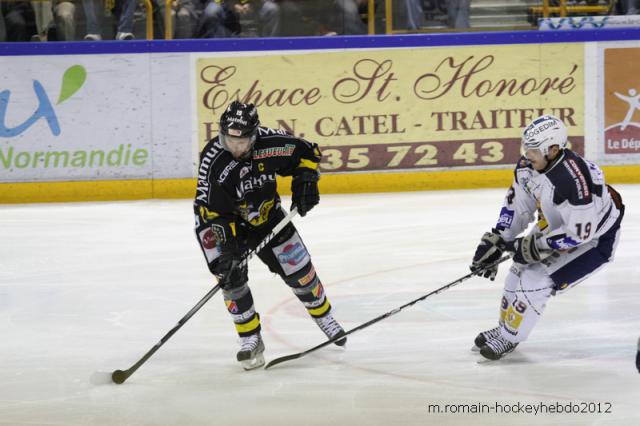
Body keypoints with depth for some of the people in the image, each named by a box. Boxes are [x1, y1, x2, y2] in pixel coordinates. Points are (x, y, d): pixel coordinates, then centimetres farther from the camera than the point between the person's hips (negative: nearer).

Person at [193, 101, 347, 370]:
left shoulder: (270, 143, -25)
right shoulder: (213, 160, -33)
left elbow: (307, 152, -5)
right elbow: (213, 213, -32)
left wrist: (305, 180, -18)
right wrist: (226, 247, -39)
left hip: (266, 215, 3)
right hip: (222, 221, -3)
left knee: (298, 269, 7)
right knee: (231, 275, -20)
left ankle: (324, 317, 33)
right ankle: (250, 340, -5)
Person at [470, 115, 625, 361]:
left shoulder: (574, 180, -39)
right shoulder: (528, 166, -14)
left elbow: (579, 234, -33)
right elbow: (516, 205, 0)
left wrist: (535, 246, -25)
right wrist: (495, 242, -6)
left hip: (594, 239, -8)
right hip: (557, 228, 8)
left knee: (536, 281, -16)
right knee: (520, 272, 10)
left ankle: (508, 339, 3)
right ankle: (505, 328, 33)